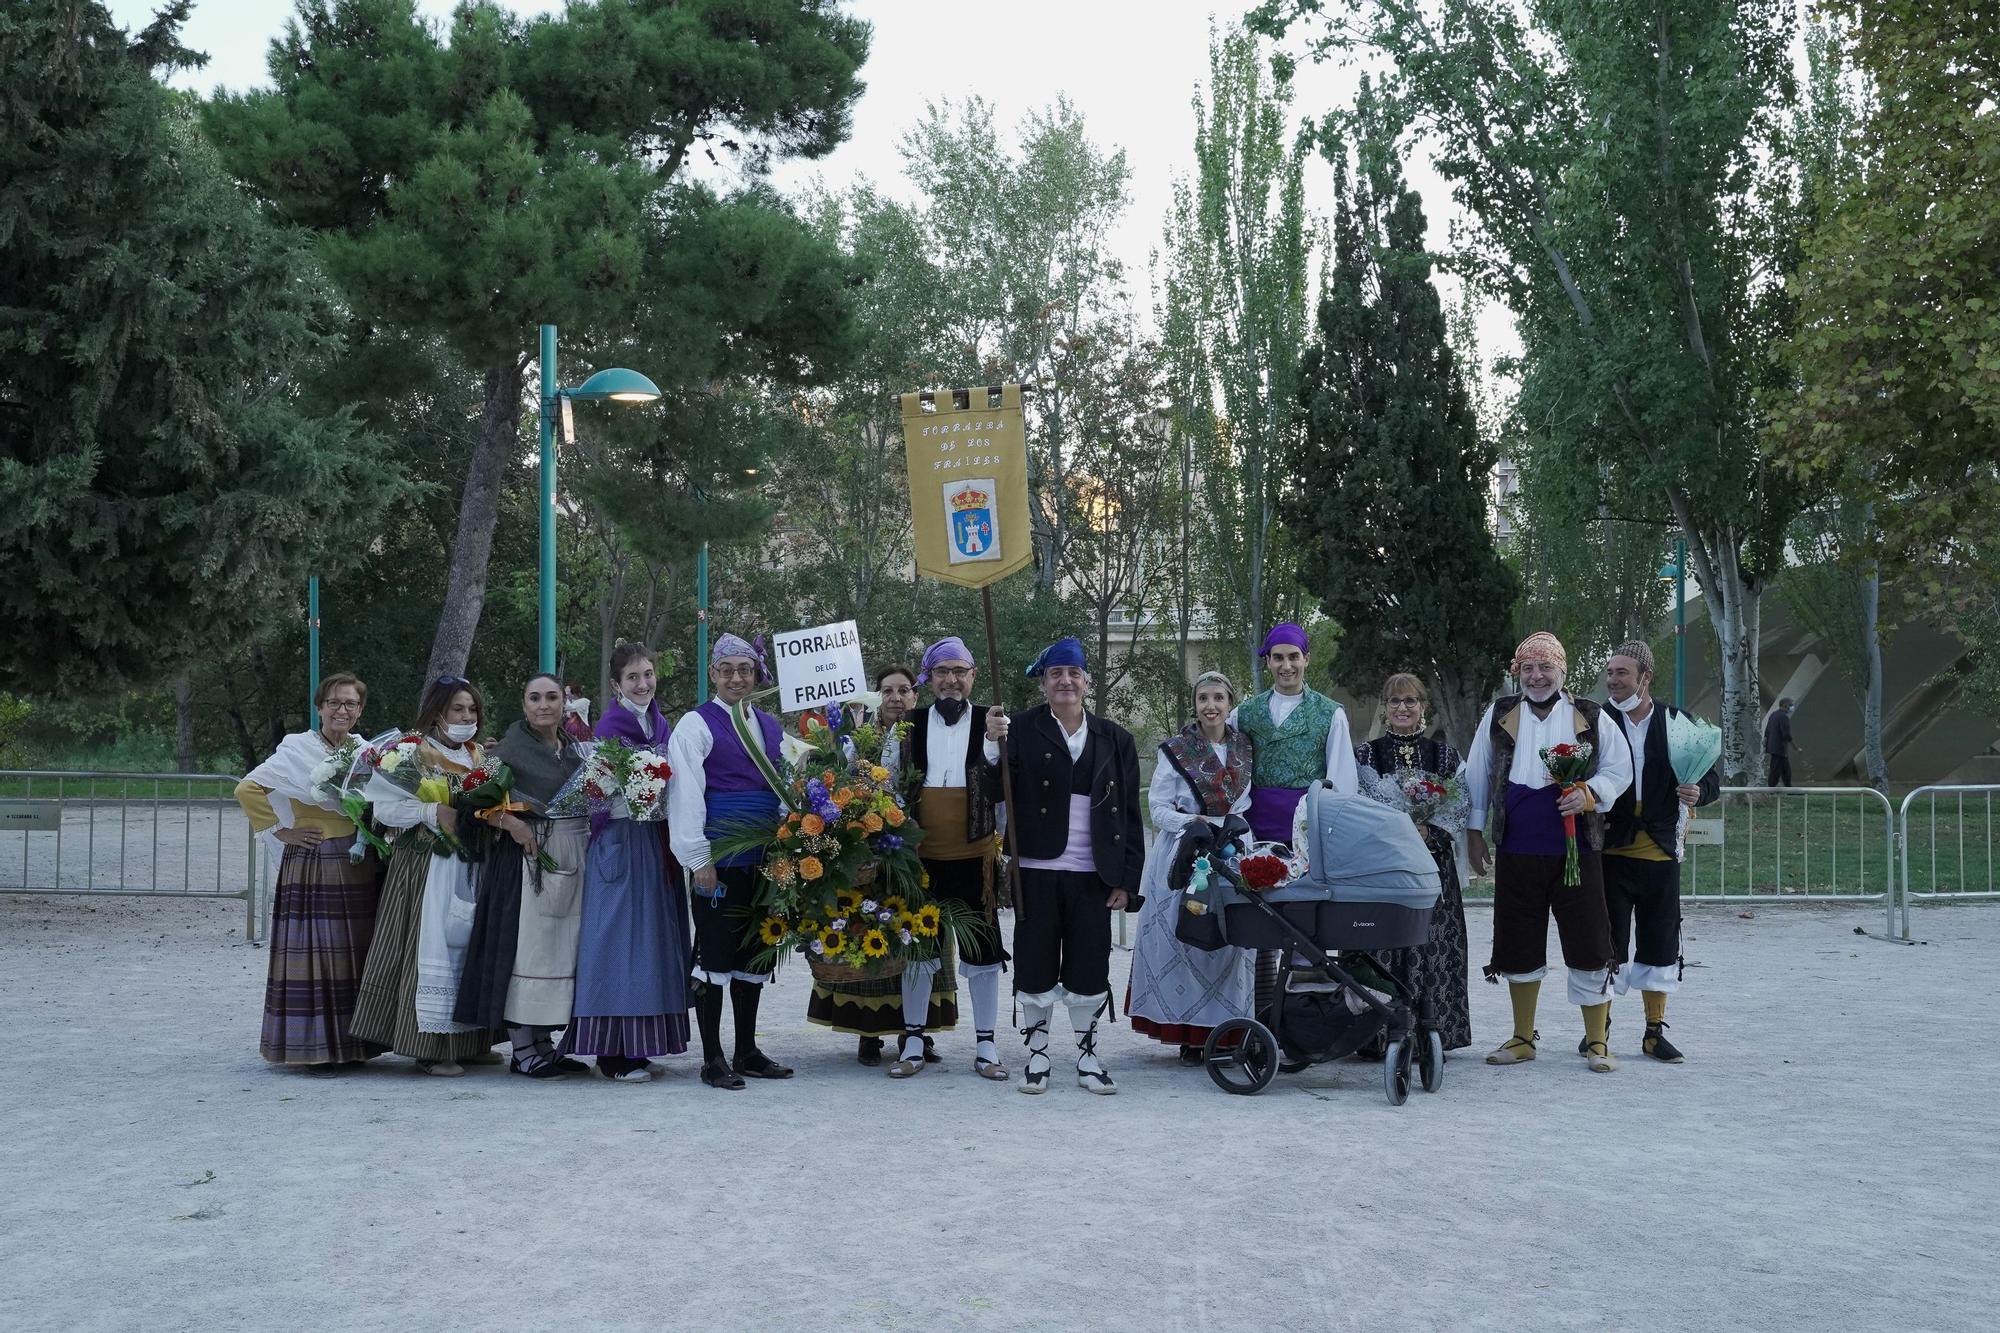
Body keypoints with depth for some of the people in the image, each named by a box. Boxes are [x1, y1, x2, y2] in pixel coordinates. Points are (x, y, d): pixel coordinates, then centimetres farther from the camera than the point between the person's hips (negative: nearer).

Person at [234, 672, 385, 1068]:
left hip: (361, 868, 6)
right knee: (314, 950, -5)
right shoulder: (298, 749, -5)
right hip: (313, 867, -6)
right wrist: (283, 831, -8)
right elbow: (247, 789, -9)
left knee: (355, 954, 8)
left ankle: (351, 1043, 16)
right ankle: (312, 1046, 0)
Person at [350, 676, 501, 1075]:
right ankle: (429, 1045, -4)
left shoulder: (479, 757, 16)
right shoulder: (415, 752, -5)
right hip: (427, 866, -7)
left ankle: (468, 1040, 15)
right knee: (432, 945, -9)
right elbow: (384, 808, -12)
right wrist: (433, 812, -22)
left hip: (472, 865, 7)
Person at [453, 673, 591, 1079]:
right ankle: (522, 1049, 0)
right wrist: (510, 822, -25)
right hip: (527, 855, -6)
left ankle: (544, 1043, 17)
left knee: (560, 948, 9)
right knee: (526, 944, -5)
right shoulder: (511, 747, -4)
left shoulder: (574, 747, 14)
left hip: (573, 857, 7)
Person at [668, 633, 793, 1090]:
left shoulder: (770, 725, 16)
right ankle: (712, 1059, 4)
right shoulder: (695, 725, -3)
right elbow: (685, 794, -9)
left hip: (763, 859, 6)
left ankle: (747, 1051, 20)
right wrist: (698, 858, -14)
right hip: (719, 859, -6)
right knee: (715, 954, -2)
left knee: (753, 954, 11)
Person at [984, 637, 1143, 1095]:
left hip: (1092, 876, 2)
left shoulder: (1115, 740, 9)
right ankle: (1037, 1055, 17)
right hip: (1037, 872, -1)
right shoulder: (1022, 730, 1)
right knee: (1035, 966, 5)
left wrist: (1126, 881, 2)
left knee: (1089, 968, 6)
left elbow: (1130, 815, 8)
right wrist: (993, 743, -23)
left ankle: (1087, 1056, 18)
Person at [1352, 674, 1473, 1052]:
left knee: (1432, 942, -2)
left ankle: (1432, 1028, 5)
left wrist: (1428, 831, -12)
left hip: (1433, 861, 1)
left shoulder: (1444, 755, 11)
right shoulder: (1366, 754, 6)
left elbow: (1458, 806, 4)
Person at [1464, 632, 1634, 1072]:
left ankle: (1596, 1043, 8)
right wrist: (1474, 832, 11)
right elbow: (1477, 775, 13)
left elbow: (1620, 768, 6)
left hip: (1576, 852, -1)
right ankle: (1522, 1038, 22)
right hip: (1517, 852, 2)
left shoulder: (1590, 718, 4)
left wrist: (1589, 794, -12)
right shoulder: (1499, 716, 8)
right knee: (1518, 946, 8)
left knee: (1589, 945, -3)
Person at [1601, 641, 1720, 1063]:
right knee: (1609, 940, 1)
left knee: (1660, 942, 7)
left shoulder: (1676, 722, 3)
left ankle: (1655, 1031, 17)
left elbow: (1711, 778, 5)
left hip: (1661, 852, 1)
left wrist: (1698, 791, -17)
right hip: (1611, 850, -1)